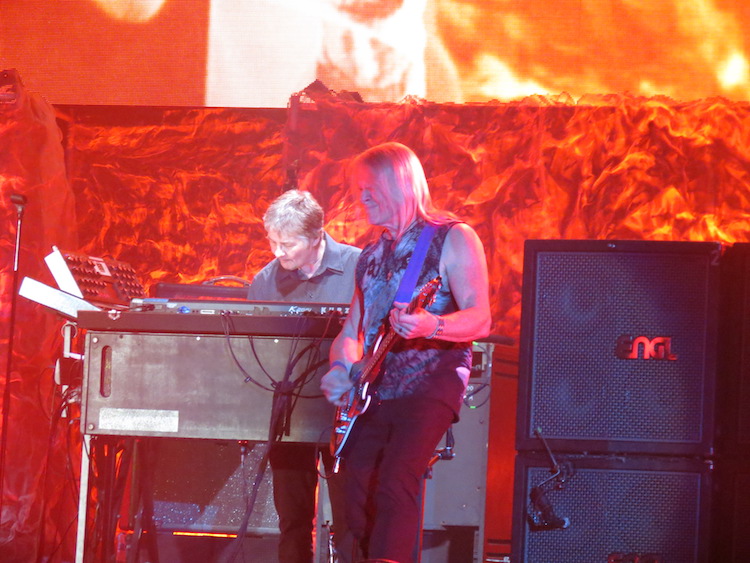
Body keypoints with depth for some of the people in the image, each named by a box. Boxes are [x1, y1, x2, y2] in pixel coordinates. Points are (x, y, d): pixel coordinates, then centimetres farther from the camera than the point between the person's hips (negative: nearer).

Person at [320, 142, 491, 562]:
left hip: (431, 384, -7)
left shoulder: (452, 239, -1)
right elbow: (353, 327, 24)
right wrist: (341, 368, 2)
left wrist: (431, 326, -31)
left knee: (395, 481, -25)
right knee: (357, 492, -2)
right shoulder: (372, 256, 20)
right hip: (374, 394, 7)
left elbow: (480, 319, -11)